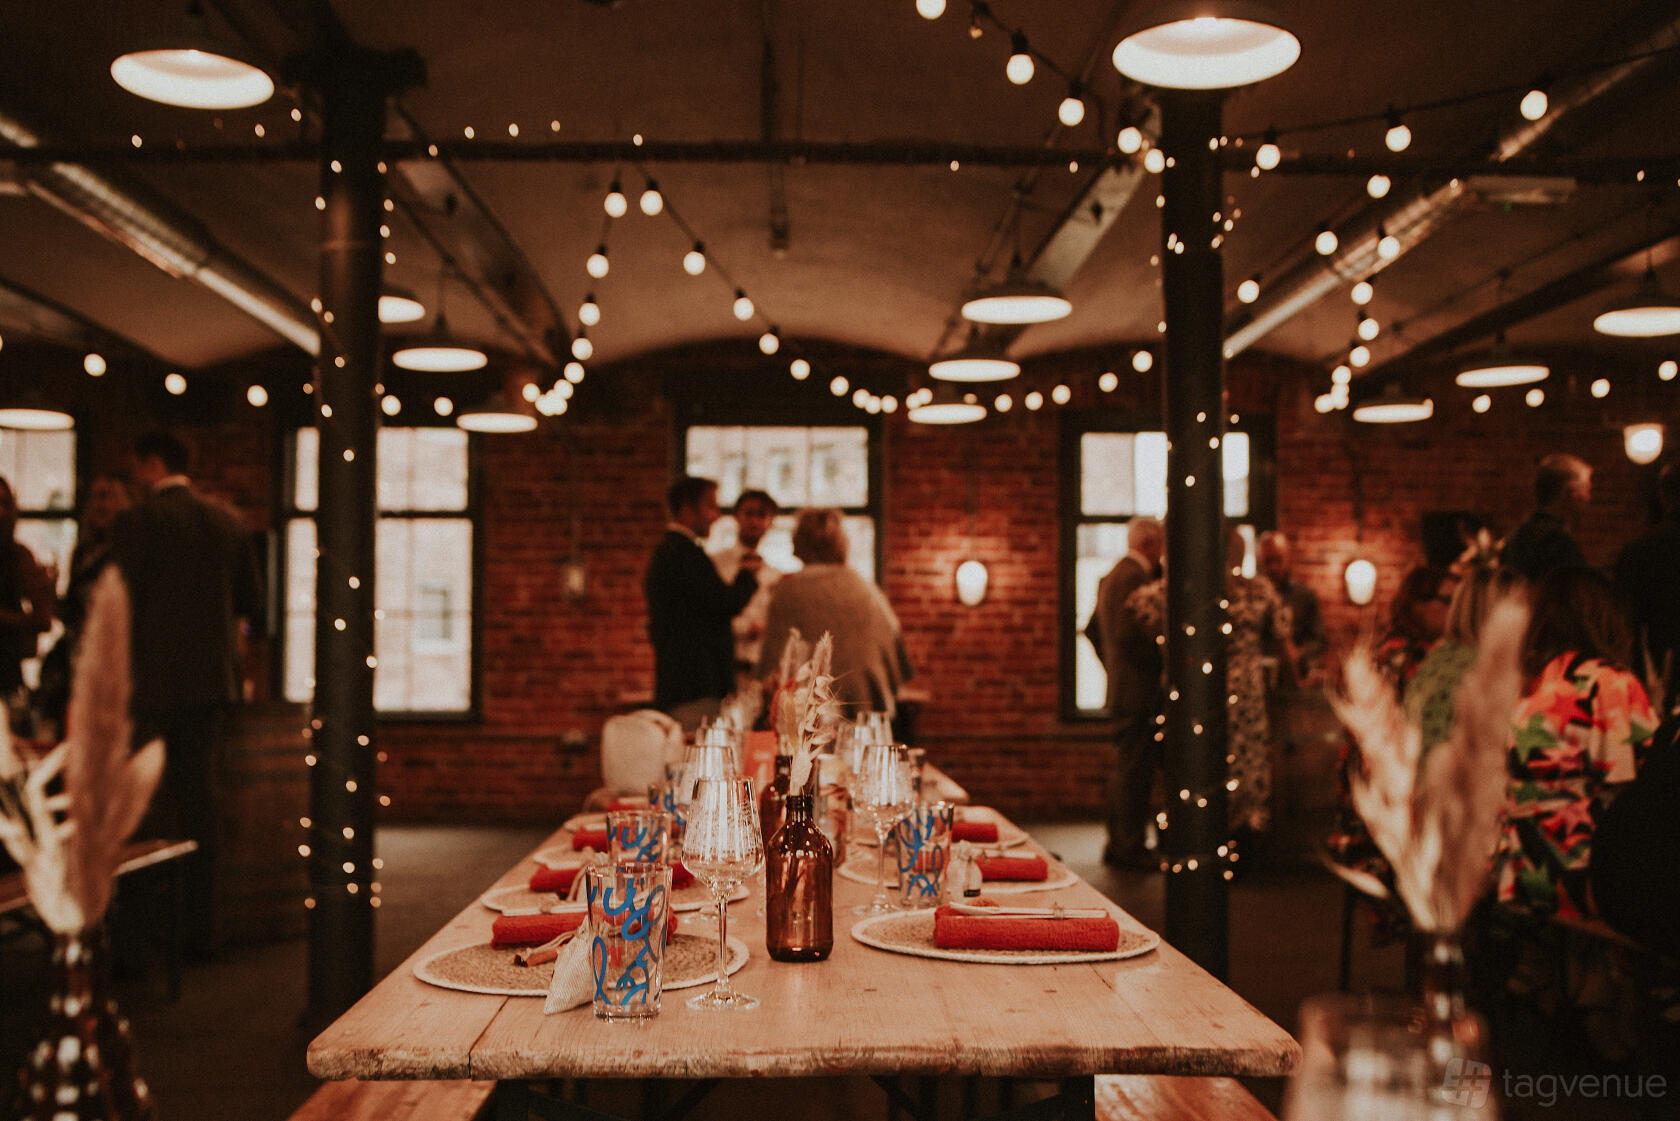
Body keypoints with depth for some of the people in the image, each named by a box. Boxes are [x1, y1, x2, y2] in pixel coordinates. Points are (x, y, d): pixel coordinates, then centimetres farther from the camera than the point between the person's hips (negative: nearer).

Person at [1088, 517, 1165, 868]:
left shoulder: (1112, 576, 17)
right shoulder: (1134, 576, -15)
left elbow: (1093, 629, 23)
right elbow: (1128, 634, -25)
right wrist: (1165, 658, -15)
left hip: (1122, 688, 10)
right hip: (1138, 692, -10)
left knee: (1126, 770, 15)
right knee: (1135, 770, -6)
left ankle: (1118, 845, 22)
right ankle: (1129, 848, -2)